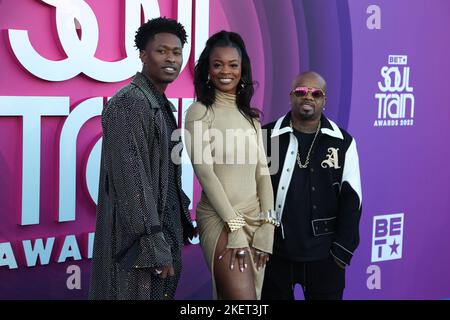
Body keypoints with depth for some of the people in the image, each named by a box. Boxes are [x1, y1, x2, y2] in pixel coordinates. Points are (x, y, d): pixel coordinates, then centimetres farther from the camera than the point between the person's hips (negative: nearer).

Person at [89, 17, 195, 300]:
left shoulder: (163, 106, 14)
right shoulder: (129, 103, -15)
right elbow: (130, 178, -21)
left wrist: (182, 222, 13)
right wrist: (155, 246, -22)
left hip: (167, 231, 9)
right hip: (141, 238, -9)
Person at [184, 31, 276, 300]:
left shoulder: (251, 116, 13)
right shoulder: (199, 112, -4)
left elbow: (262, 172, 8)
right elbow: (204, 172, -11)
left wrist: (267, 226, -3)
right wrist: (234, 226, -16)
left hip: (255, 219, 6)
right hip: (220, 219, -6)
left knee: (255, 293, 10)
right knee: (243, 297, -15)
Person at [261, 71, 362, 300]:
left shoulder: (343, 142, 0)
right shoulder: (267, 137, -1)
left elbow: (351, 199, 1)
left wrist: (343, 250, -3)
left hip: (324, 255, 0)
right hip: (274, 251, 0)